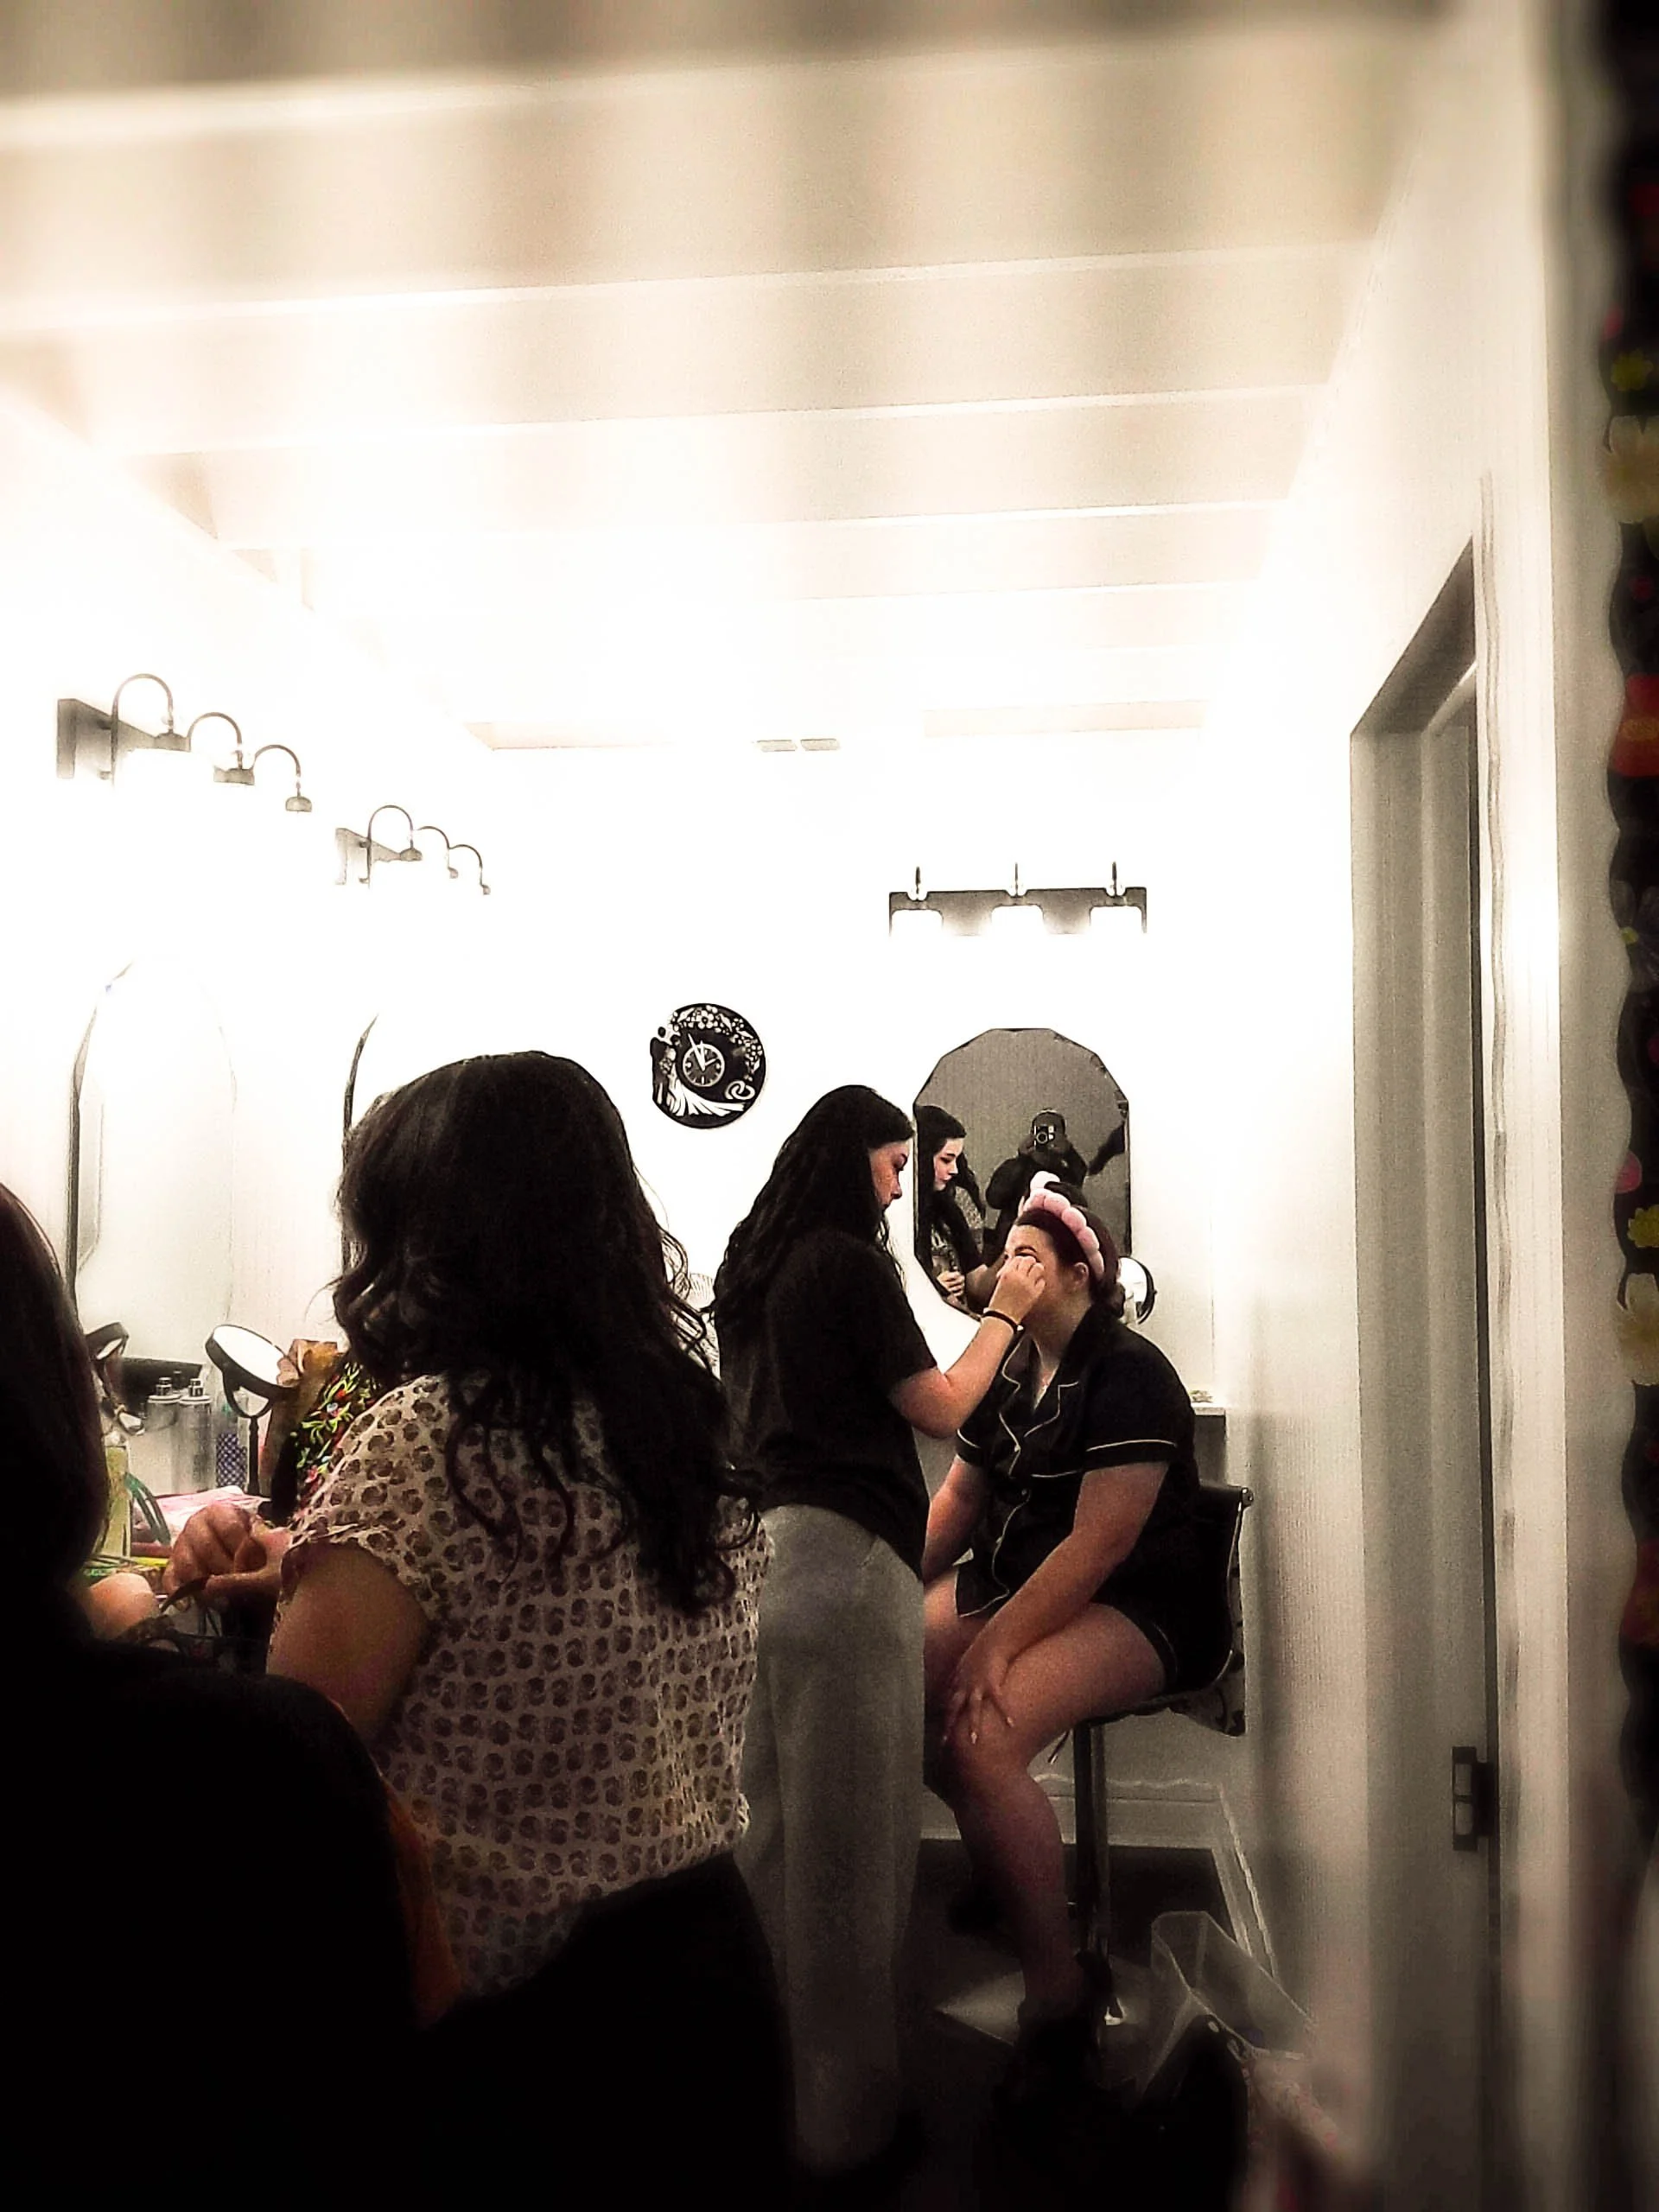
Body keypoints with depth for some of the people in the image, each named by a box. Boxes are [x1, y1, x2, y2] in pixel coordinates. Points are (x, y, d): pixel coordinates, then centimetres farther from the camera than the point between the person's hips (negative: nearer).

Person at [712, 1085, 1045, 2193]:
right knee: (848, 1835, 2)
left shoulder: (752, 1264, 13)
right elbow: (939, 1408, -4)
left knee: (770, 1829, 16)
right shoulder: (851, 1264, -10)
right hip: (844, 1558, -8)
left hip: (759, 1548, 8)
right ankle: (845, 2126, 15)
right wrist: (1003, 1315, 7)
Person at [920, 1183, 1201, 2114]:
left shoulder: (1128, 1376, -14)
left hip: (1128, 1609, -8)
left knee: (981, 1738, -31)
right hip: (1006, 1580, 8)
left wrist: (996, 1645, -22)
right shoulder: (1011, 1371, 11)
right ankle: (998, 1870, 9)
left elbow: (1099, 1544, -20)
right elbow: (960, 1498, 15)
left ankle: (1059, 1990, -15)